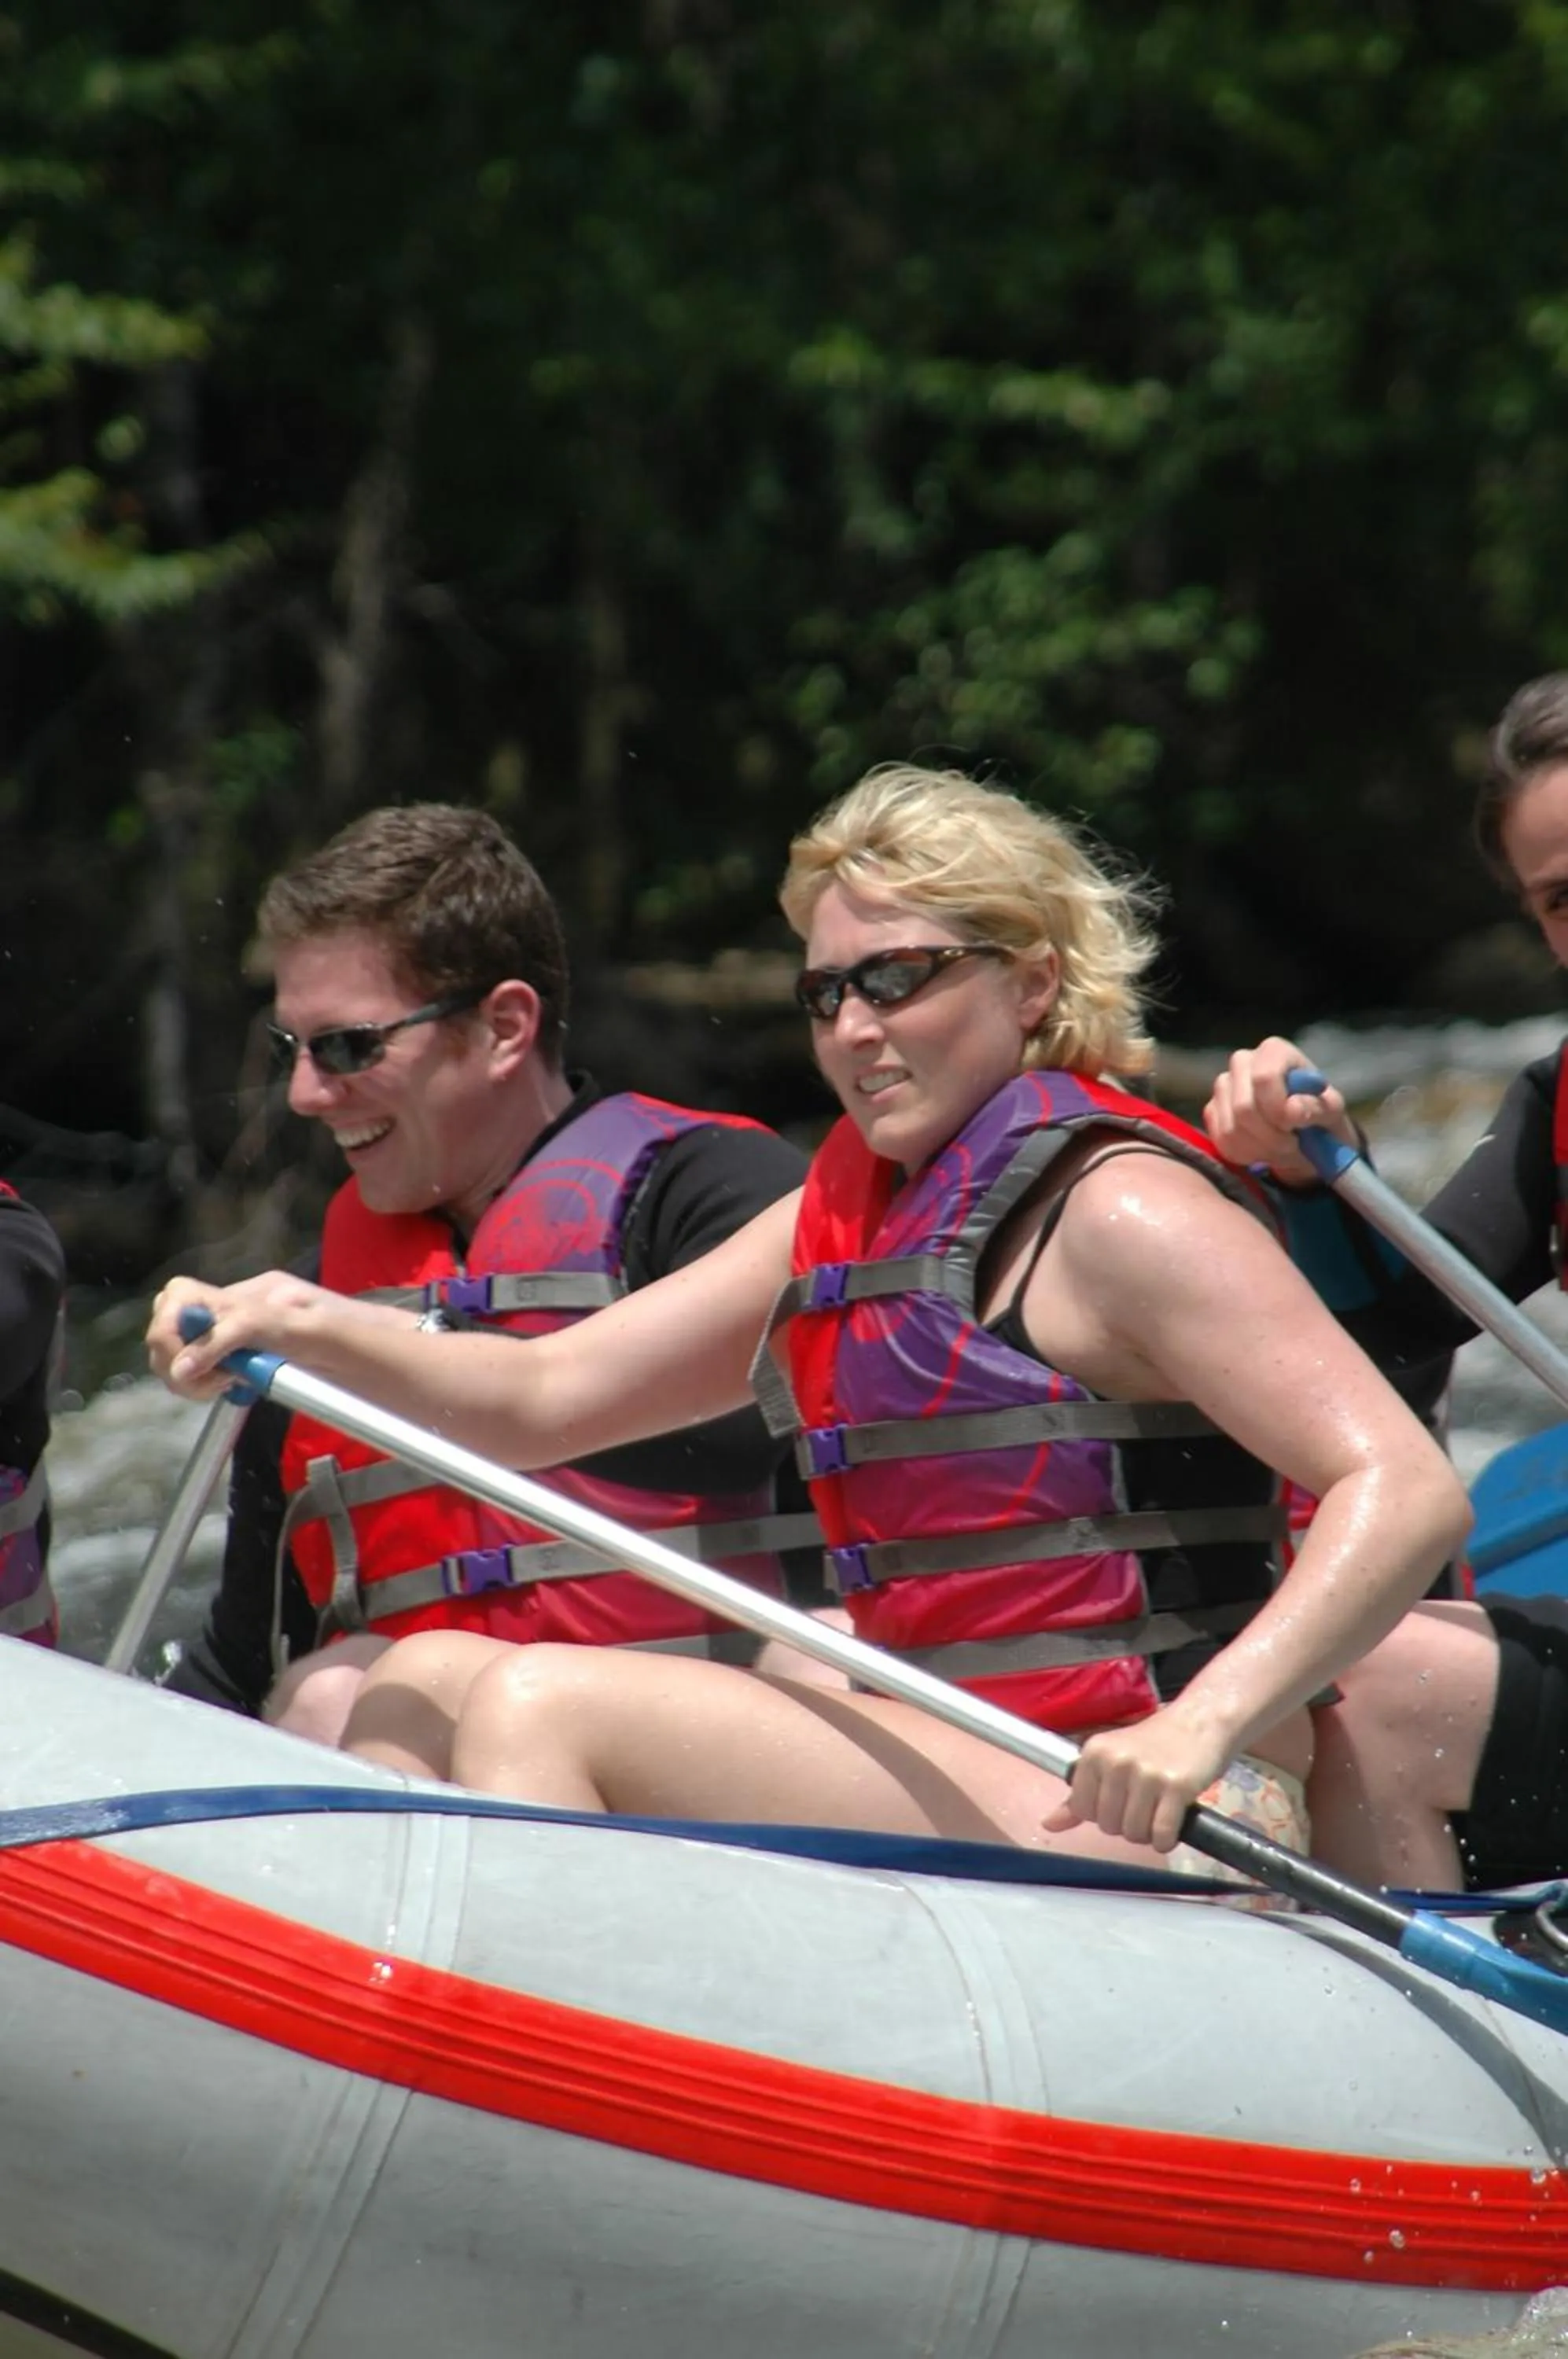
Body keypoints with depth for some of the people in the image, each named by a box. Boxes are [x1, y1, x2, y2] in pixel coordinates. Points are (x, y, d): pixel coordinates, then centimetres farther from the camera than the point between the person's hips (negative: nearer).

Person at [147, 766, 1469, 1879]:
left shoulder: (1113, 1207, -9)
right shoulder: (853, 1213, 18)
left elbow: (1410, 1495, -19)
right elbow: (539, 1403, 17)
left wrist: (1204, 1725, -32)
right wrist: (308, 1327, -2)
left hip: (1123, 1834, -10)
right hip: (943, 1798, 10)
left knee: (546, 1708, -20)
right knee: (428, 1684, 12)